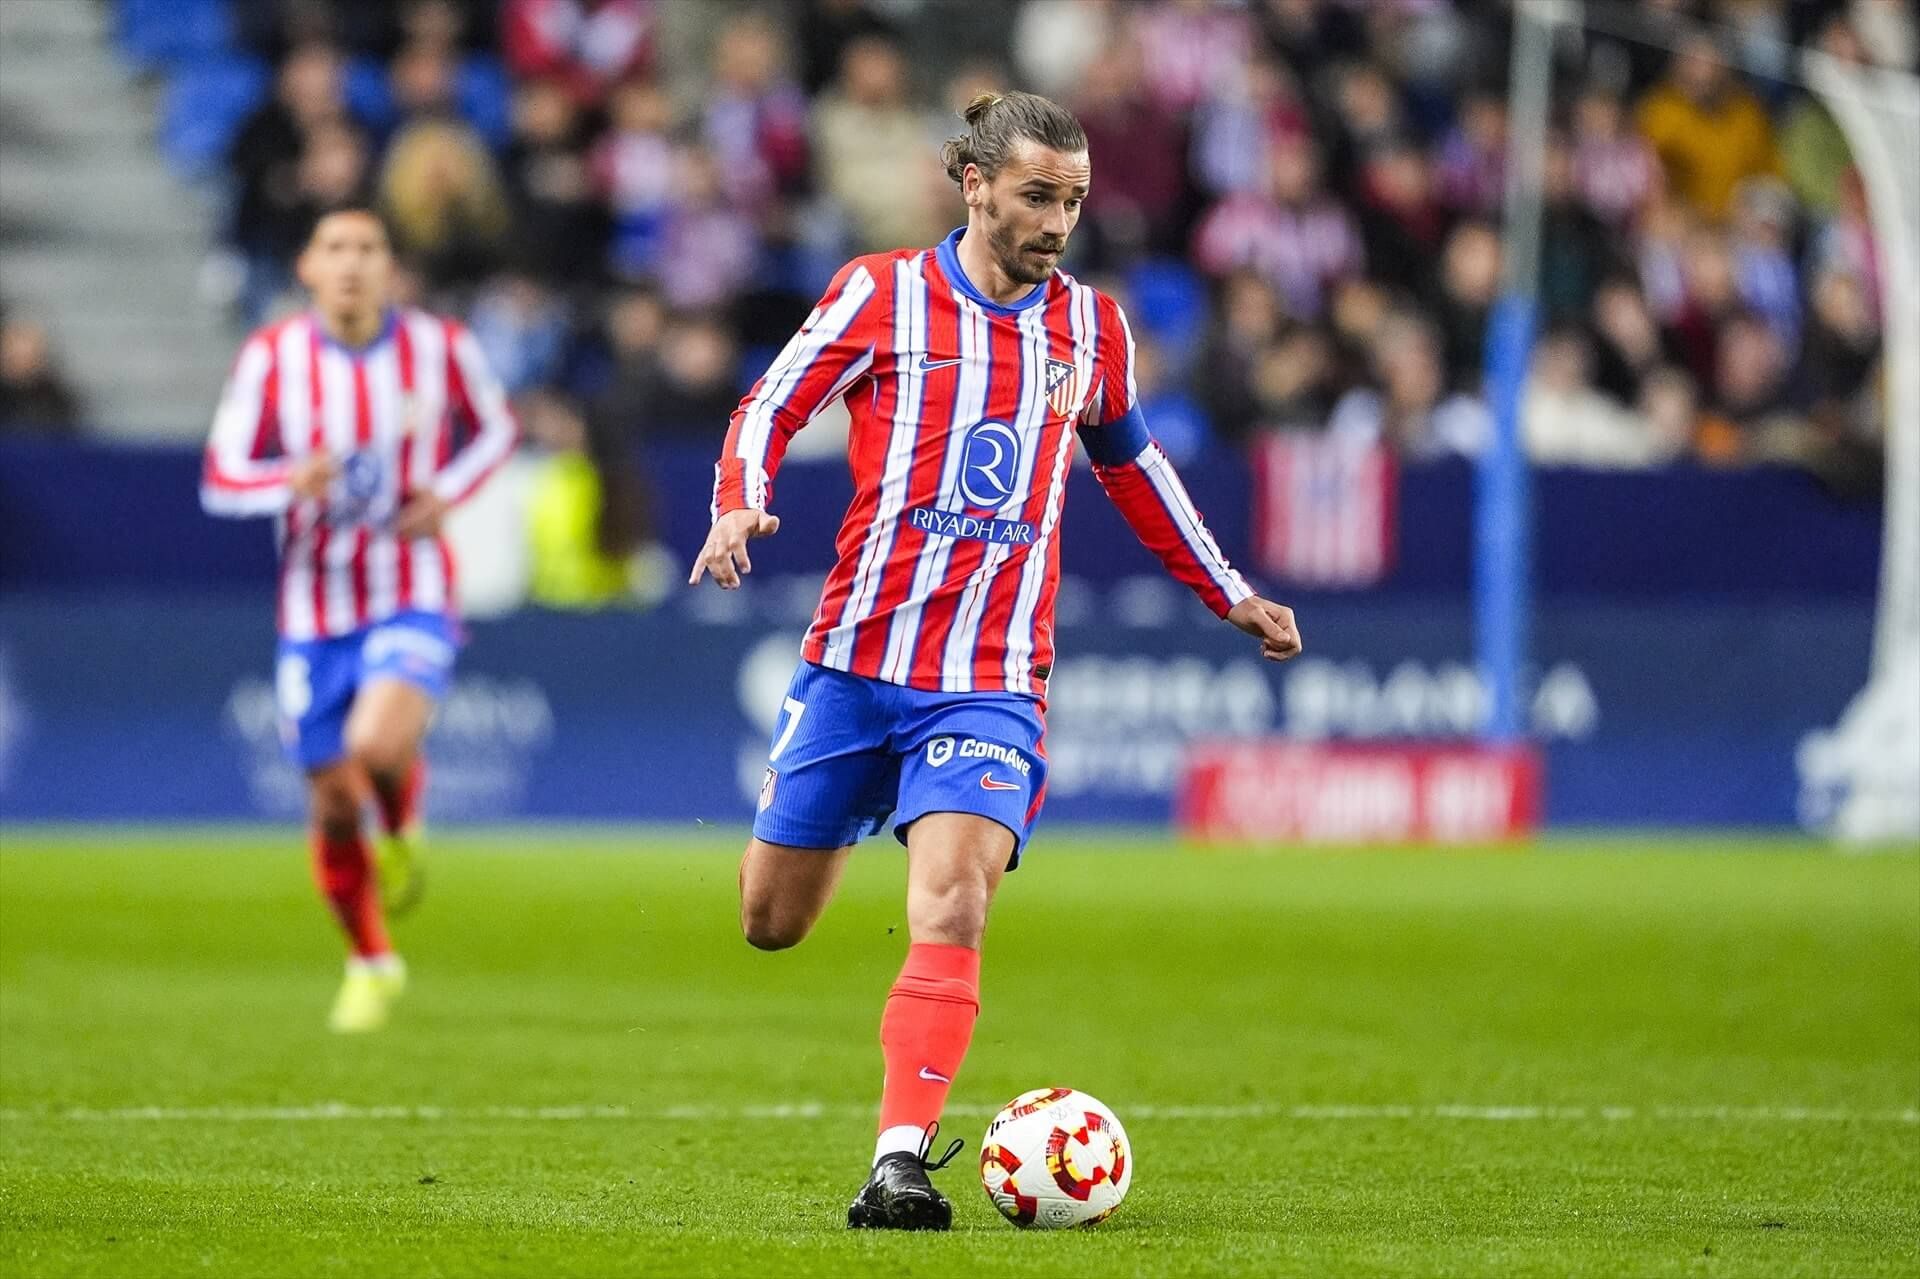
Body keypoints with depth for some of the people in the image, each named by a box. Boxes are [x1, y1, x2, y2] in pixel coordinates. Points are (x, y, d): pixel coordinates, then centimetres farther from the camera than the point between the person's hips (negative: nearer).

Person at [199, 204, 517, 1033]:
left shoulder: (439, 347, -5)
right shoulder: (271, 358, -5)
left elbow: (493, 428, 13)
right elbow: (220, 478, -5)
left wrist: (447, 491, -7)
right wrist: (290, 480, -26)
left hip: (412, 601, -2)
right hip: (314, 613, 2)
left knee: (379, 745, -30)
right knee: (333, 804, 7)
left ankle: (404, 831, 6)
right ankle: (371, 964, 31)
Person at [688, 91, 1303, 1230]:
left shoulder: (1094, 329, 9)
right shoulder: (882, 294, -1)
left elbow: (1132, 464, 25)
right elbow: (771, 408, 4)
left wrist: (1230, 595, 28)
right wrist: (741, 504, -17)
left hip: (991, 681, 0)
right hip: (858, 654, 0)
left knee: (949, 911, -21)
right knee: (774, 924, 10)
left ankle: (902, 1163, -24)